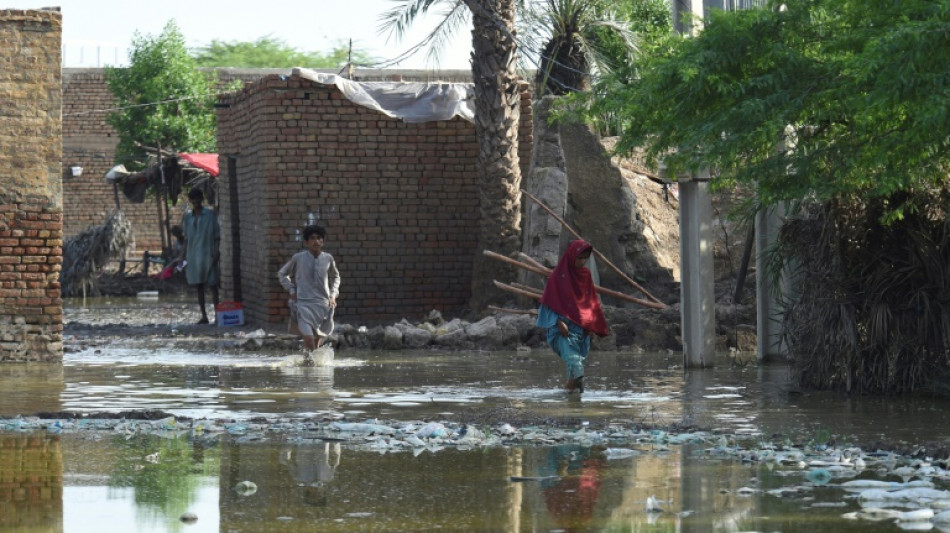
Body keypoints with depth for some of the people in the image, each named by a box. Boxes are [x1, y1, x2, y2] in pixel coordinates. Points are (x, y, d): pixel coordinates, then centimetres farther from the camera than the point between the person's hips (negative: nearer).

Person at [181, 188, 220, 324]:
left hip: (208, 255, -4)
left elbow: (217, 236, -1)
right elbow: (187, 238, 16)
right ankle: (204, 315, 9)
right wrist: (184, 256, 10)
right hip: (193, 255, 4)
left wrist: (215, 253, -9)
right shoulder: (187, 217, 11)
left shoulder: (210, 215, -1)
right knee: (198, 287, 5)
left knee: (212, 285, -6)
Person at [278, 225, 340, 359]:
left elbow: (335, 277, 24)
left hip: (323, 304, 3)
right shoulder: (298, 258, -3)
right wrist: (292, 290, 3)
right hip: (304, 303, -3)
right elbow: (282, 274, 13)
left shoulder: (328, 259, 4)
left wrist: (333, 294, 12)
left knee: (317, 341, 9)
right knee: (308, 340, -20)